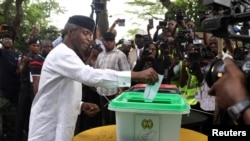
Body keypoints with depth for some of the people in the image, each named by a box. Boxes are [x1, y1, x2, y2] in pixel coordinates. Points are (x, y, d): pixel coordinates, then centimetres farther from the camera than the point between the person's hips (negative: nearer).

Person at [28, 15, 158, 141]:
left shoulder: (66, 55, 15)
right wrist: (137, 75, -37)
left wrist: (81, 105, -1)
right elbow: (90, 75, -35)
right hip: (48, 130, -10)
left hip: (57, 128, 10)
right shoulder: (61, 53, -18)